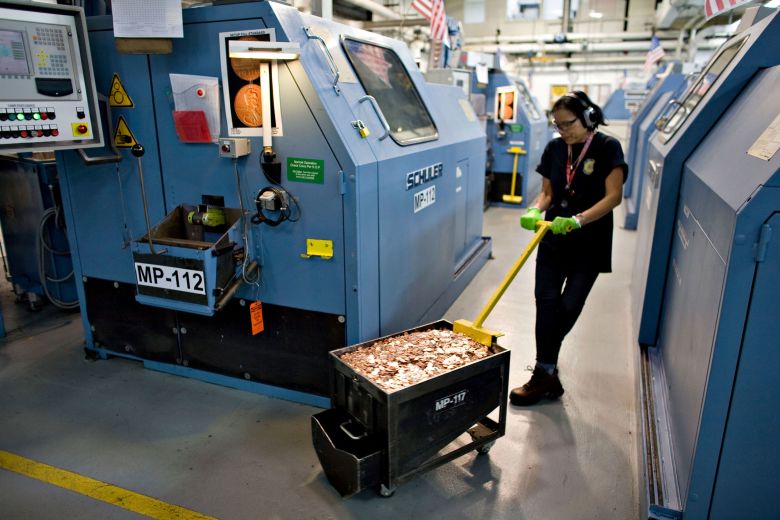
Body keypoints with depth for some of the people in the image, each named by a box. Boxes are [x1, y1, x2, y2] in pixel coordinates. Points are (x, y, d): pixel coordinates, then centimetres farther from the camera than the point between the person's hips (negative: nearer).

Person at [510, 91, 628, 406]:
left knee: (569, 306, 1)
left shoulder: (607, 148, -7)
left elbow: (613, 196, -15)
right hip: (553, 239, 4)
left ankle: (545, 372, 21)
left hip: (589, 244, -3)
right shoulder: (554, 149, 6)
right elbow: (547, 193, 10)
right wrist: (535, 211, -12)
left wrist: (577, 220, -29)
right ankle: (547, 375, 4)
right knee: (546, 301, -5)